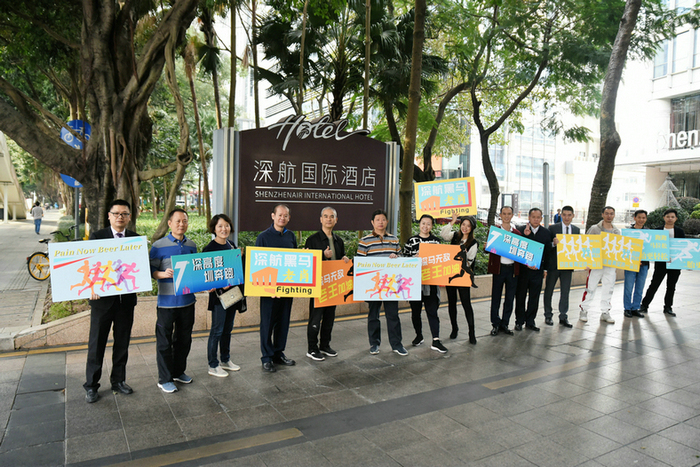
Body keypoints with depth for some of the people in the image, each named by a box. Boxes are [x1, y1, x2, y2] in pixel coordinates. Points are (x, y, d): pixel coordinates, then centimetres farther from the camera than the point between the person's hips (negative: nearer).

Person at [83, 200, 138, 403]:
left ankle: (118, 380, 29)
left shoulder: (136, 239, 5)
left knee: (122, 342, 13)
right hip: (102, 298, -2)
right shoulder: (96, 237, -2)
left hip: (126, 299, 3)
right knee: (97, 343, 6)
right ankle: (91, 386, 20)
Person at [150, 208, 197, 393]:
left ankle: (179, 371, 32)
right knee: (164, 341, 3)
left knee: (184, 339, 15)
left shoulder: (191, 246, 8)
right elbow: (151, 270, -7)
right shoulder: (159, 246, -6)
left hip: (187, 300, 5)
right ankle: (165, 379, 17)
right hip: (166, 301, -5)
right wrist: (164, 274, -26)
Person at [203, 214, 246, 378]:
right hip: (218, 294, -7)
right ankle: (213, 366, 13)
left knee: (228, 328, 16)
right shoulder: (209, 249, -12)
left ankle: (225, 360, 29)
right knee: (217, 330, 1)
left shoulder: (232, 245, 9)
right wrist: (220, 284, -27)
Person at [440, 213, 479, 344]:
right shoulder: (455, 236, 8)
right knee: (451, 302, 11)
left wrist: (463, 260, -24)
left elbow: (470, 261, -4)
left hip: (463, 275, -3)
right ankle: (454, 328, 25)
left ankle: (472, 332, 5)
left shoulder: (473, 243, 0)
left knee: (466, 303, -3)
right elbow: (443, 234, -12)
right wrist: (452, 222, -12)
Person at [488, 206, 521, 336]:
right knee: (496, 298, 3)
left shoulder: (517, 233, 11)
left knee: (510, 299, 8)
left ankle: (504, 324, 20)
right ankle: (496, 324, 14)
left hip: (513, 268, 3)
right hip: (499, 268, -3)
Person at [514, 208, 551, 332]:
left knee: (534, 298, 7)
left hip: (537, 270, 2)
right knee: (520, 296, 6)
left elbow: (548, 252, 10)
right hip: (522, 269, -2)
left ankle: (530, 321, 19)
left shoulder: (546, 233, 6)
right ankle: (519, 321, 18)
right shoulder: (520, 230, -3)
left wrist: (545, 268, 7)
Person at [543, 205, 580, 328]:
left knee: (565, 291, 7)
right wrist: (553, 244, -28)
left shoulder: (576, 230, 8)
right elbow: (546, 246, -8)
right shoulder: (553, 228, -4)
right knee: (549, 290, 6)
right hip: (554, 265, -3)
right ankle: (548, 316, 19)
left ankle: (563, 317, 16)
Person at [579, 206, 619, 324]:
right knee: (590, 288, -1)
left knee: (608, 289, 7)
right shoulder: (594, 229, -2)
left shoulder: (617, 231, 12)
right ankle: (584, 311, 10)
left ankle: (605, 312, 17)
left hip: (611, 265, 4)